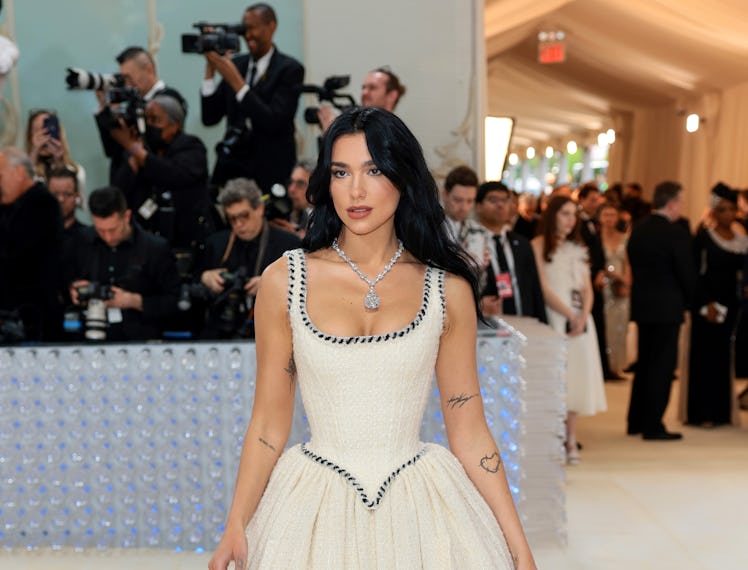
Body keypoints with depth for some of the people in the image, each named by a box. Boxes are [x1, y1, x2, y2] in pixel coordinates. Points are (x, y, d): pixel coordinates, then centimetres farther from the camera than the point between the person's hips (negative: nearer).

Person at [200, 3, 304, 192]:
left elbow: (274, 122, -18)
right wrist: (210, 68, -2)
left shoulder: (290, 69, -5)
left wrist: (236, 81, -18)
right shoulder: (236, 64, 10)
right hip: (231, 166, 4)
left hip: (269, 171, -4)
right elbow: (209, 118, 7)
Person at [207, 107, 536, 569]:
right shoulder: (285, 281, -4)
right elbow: (269, 424, 0)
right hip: (315, 505, 0)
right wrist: (235, 528, -9)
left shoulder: (447, 289, -3)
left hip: (418, 506, 0)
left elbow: (469, 432, 0)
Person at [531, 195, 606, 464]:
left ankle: (570, 440, 9)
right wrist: (570, 316, -13)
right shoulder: (539, 245, -2)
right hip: (555, 319, -5)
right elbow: (543, 288, -9)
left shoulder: (578, 249, 17)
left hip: (580, 320, 6)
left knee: (577, 377, 3)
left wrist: (583, 316, -6)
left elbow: (587, 288, 12)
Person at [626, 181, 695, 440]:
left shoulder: (638, 228, 6)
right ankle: (652, 426, 3)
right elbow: (686, 273, -12)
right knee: (662, 366, 0)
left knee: (644, 363, 16)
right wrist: (687, 300, 5)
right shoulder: (676, 232, -16)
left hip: (641, 303, 7)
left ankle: (636, 421, 22)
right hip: (667, 306, -7)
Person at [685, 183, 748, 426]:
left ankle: (722, 410, 14)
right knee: (705, 356, -1)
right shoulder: (703, 237, -3)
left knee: (725, 358, 5)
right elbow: (695, 274, -8)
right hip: (706, 306, -4)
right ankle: (702, 413, 5)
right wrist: (706, 304, -13)